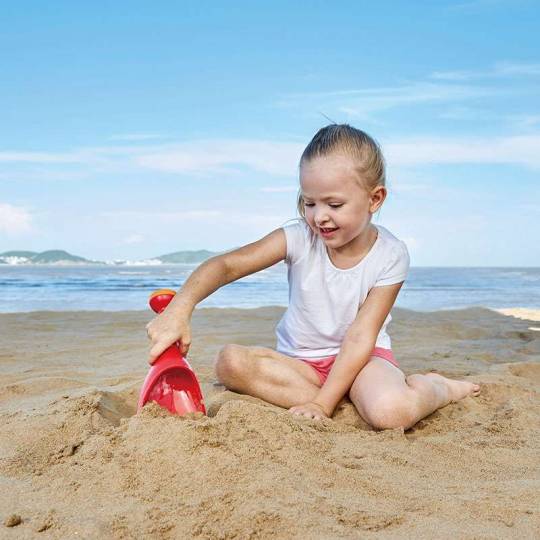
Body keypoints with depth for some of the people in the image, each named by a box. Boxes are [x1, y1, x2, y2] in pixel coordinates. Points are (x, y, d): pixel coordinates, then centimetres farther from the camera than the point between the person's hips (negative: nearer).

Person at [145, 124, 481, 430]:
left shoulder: (390, 255, -14)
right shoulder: (299, 239, -12)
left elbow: (360, 337, -17)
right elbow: (227, 265, -23)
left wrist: (323, 403, -25)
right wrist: (180, 309, -42)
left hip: (359, 358, -3)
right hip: (301, 360, 3)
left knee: (391, 413, -37)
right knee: (231, 361, -27)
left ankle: (439, 388, 0)